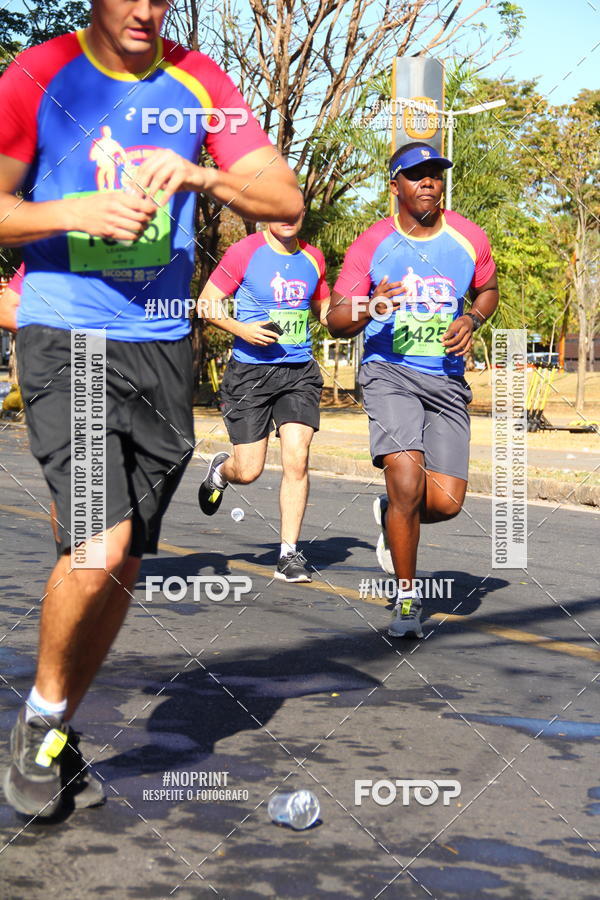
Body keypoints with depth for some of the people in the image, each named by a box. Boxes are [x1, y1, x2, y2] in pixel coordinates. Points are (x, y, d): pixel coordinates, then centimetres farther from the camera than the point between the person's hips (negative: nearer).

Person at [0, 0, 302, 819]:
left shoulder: (199, 83, 6)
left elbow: (285, 199, 2)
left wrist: (200, 176, -17)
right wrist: (77, 212, -18)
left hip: (162, 347, 4)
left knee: (123, 565, 7)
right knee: (99, 544, -20)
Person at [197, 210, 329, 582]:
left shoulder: (313, 257, 9)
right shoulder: (245, 252, -5)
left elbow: (324, 307, 24)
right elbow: (207, 303, -2)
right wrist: (242, 330, -17)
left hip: (300, 372, 3)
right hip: (251, 370, -3)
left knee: (297, 459, -12)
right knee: (248, 471, 0)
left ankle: (290, 553, -1)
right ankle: (221, 468, 39)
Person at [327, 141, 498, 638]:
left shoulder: (469, 239, 4)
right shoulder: (372, 244, -2)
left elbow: (488, 289, 23)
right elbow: (336, 320, 1)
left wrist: (471, 321, 1)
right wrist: (369, 309, -22)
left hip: (447, 379, 3)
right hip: (389, 373, -3)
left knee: (446, 501, -7)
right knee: (406, 479, -21)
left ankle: (391, 515, 31)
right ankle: (407, 596, -1)